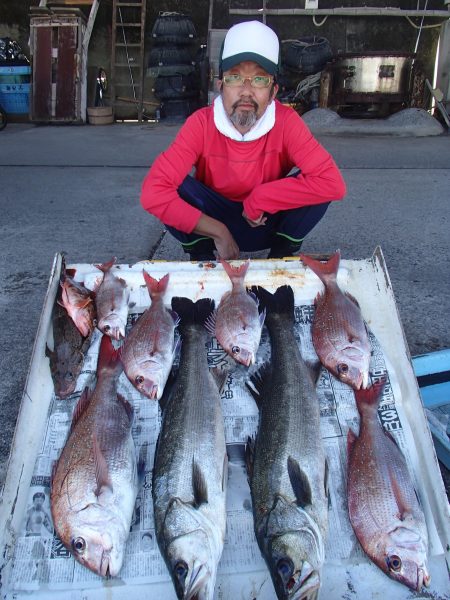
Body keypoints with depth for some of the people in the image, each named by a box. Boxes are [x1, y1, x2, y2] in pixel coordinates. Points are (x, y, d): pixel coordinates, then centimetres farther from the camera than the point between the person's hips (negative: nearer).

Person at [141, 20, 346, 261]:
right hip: (215, 222, 0)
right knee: (176, 187, -27)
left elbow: (333, 183, -29)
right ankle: (201, 258, -4)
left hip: (270, 224, 1)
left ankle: (281, 255, -3)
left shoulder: (286, 121, -19)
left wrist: (261, 198, -30)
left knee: (317, 185, -25)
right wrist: (218, 232, -30)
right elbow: (152, 192, -29)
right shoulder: (201, 123, -20)